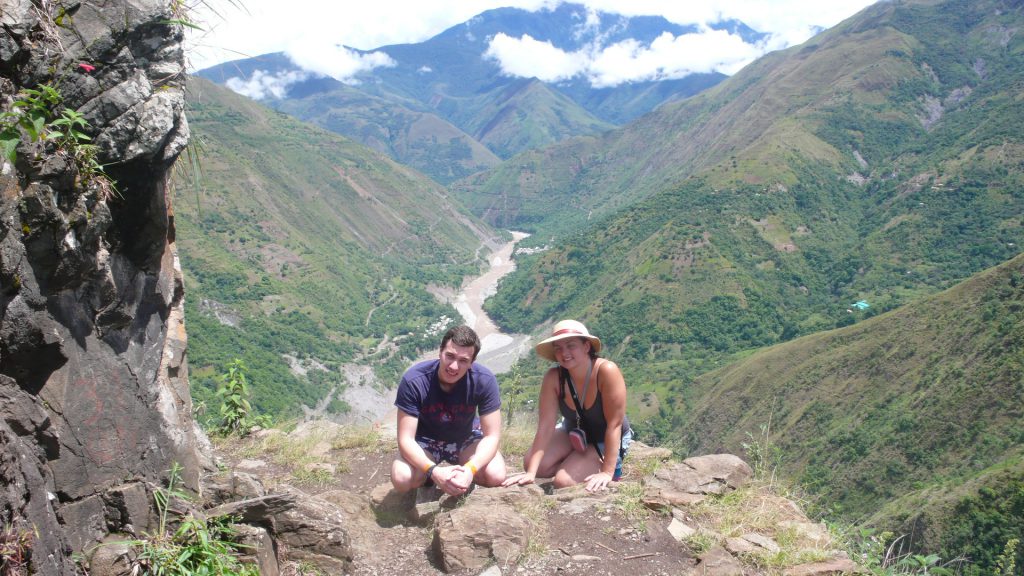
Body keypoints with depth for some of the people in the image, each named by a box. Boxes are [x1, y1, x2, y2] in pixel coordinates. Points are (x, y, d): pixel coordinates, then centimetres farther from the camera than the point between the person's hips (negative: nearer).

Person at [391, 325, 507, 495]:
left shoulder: (485, 381, -26)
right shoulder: (413, 381, -30)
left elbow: (492, 436, -22)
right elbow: (406, 439, -28)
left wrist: (470, 469, -41)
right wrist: (433, 471, -46)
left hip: (466, 440, 1)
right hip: (425, 442, 0)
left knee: (496, 476, -26)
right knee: (401, 479, -29)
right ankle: (439, 469, 4)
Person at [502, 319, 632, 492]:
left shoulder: (607, 371, -33)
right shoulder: (553, 377, -20)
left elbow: (614, 424, -30)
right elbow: (545, 426, -20)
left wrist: (607, 472, -32)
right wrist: (531, 472, -26)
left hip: (607, 440, -5)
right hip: (574, 433, 5)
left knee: (564, 482, -21)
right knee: (531, 463, -14)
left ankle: (610, 467, 5)